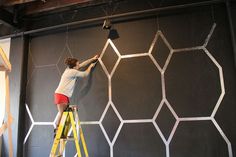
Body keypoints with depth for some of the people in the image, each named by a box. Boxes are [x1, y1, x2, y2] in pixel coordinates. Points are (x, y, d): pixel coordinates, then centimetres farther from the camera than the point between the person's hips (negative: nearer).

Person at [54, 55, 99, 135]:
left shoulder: (70, 69, 13)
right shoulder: (73, 72, -12)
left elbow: (82, 65, 19)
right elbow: (85, 74, -3)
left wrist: (92, 59, 22)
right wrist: (90, 66, 13)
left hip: (64, 95, 9)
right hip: (61, 95, -9)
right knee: (62, 113, -8)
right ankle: (57, 131, -5)